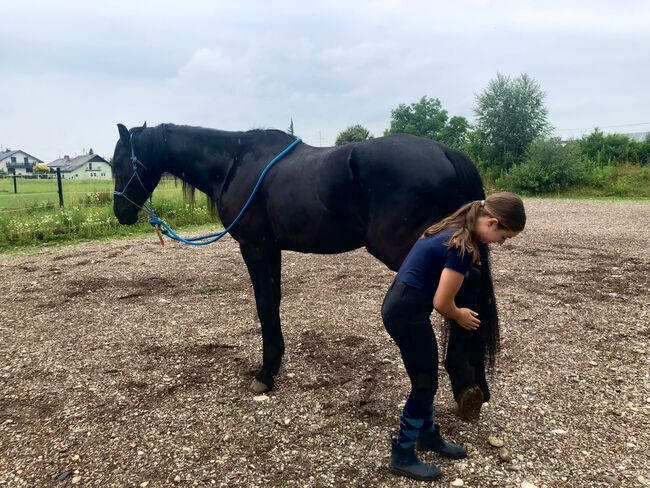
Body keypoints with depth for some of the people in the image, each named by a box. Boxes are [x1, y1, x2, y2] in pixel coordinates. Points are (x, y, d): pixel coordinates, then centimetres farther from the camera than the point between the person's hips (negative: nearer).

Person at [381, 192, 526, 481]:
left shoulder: (453, 229, 9)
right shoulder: (463, 247, -21)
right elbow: (441, 303, -18)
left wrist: (455, 312, 12)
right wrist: (461, 317, 3)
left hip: (400, 305, 10)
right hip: (407, 314, -9)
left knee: (425, 378, 21)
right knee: (424, 384, 5)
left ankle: (428, 436, 40)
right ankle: (402, 456, 19)